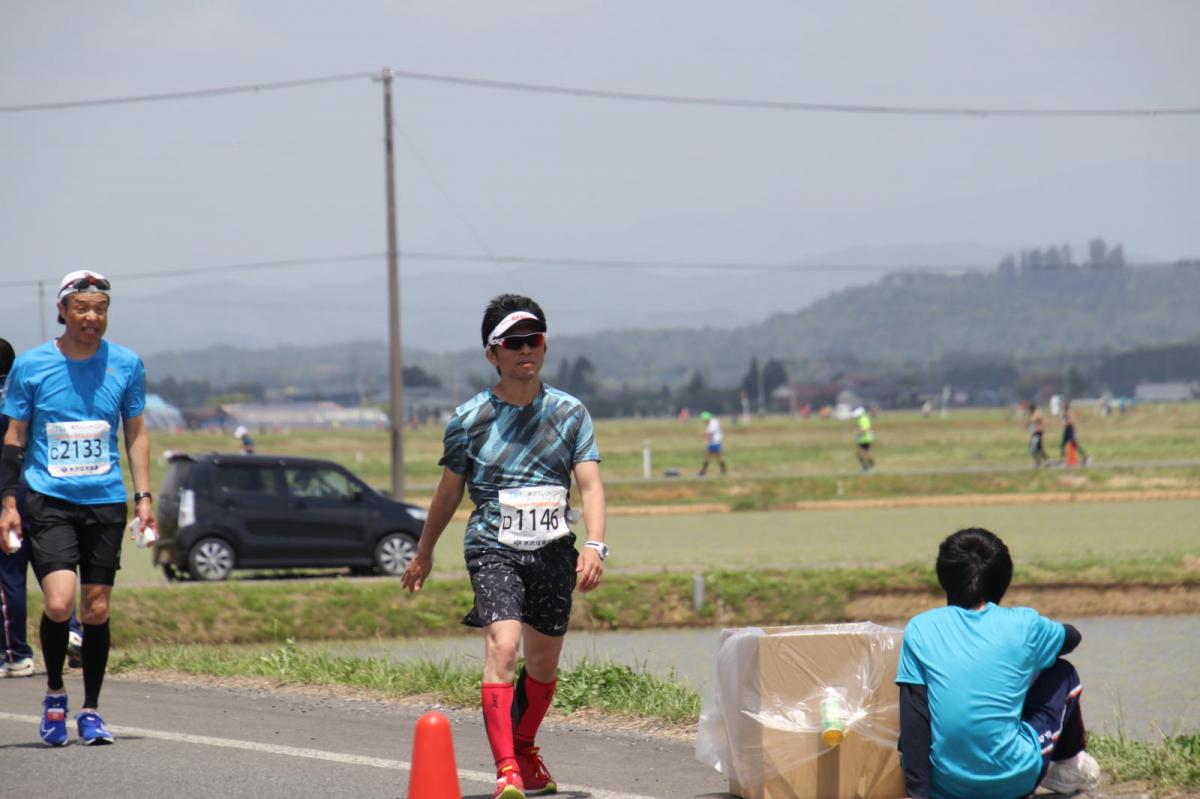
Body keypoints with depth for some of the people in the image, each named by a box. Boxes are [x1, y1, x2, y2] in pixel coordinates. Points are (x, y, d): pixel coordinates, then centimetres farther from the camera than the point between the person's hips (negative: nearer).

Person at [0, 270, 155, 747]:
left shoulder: (126, 365, 4)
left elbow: (136, 433, 13)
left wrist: (143, 498, 6)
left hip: (105, 500, 2)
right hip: (48, 499, -2)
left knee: (97, 609, 3)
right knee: (58, 603, -16)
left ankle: (90, 710, 16)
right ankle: (54, 694, 7)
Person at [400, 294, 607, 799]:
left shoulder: (569, 412, 4)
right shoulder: (469, 419, 1)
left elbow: (590, 484, -3)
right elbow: (449, 492, 13)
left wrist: (595, 544, -19)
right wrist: (424, 554, 22)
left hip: (553, 551, 3)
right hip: (493, 548, -3)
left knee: (543, 663, 13)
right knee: (502, 645, -22)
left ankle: (525, 752, 38)